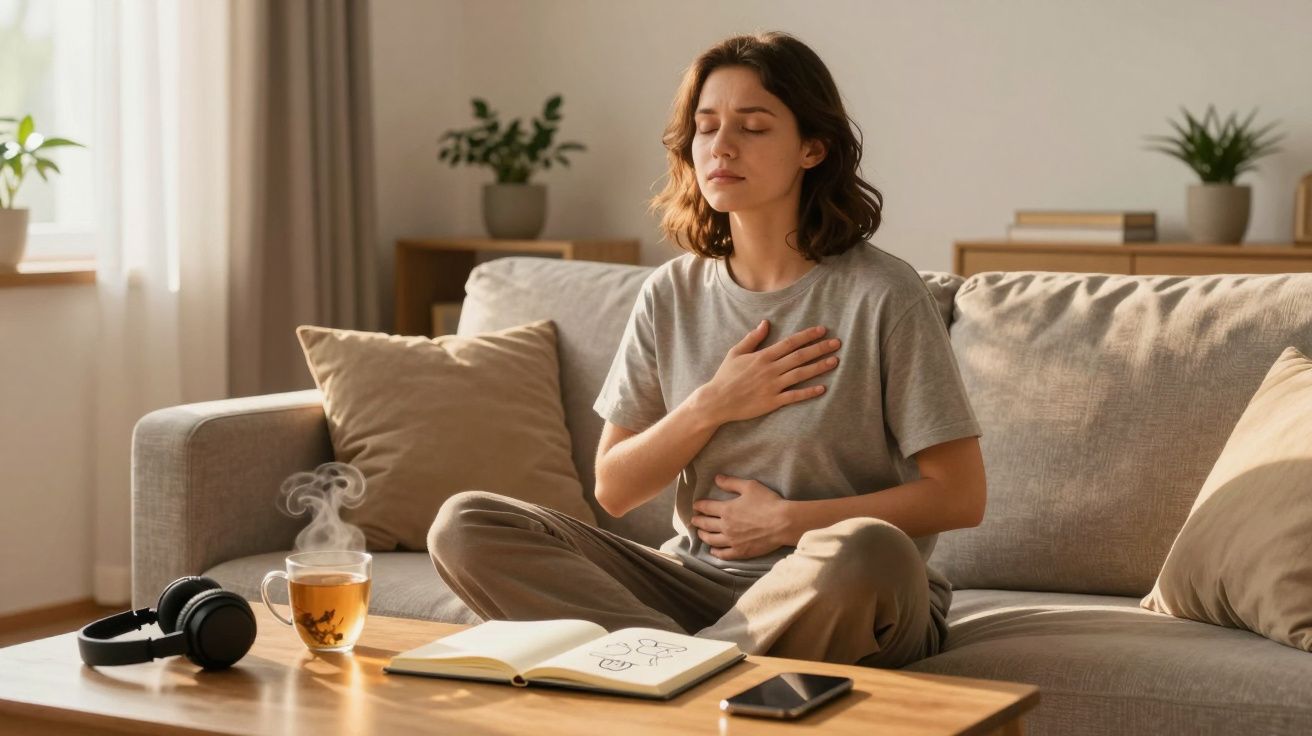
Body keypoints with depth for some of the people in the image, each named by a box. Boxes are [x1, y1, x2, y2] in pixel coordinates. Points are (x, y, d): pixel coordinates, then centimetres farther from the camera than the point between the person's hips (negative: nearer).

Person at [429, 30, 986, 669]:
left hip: (828, 598, -4)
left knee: (865, 550, -41)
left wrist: (787, 520, -8)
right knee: (464, 525, -14)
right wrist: (712, 406, -8)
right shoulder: (672, 296, 8)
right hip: (696, 580, 4)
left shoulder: (881, 295, -6)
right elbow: (614, 490, 8)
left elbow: (958, 496, -6)